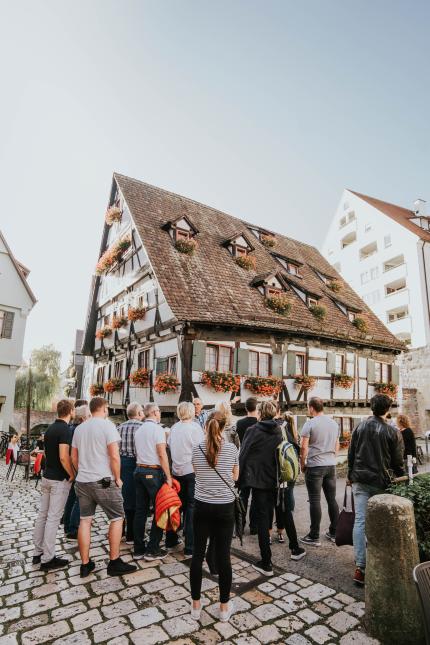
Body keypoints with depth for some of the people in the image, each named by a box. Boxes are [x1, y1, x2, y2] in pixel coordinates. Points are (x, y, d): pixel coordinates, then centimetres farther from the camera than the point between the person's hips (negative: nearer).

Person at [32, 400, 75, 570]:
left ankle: (38, 552, 26)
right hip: (59, 480, -9)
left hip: (47, 477, 9)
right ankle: (48, 559, 7)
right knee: (53, 518, -1)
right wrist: (72, 475, -13)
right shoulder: (65, 430, -21)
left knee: (43, 515, 15)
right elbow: (63, 457, -26)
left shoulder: (50, 428, 7)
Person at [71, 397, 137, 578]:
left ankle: (85, 564, 22)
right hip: (103, 481, -6)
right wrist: (117, 478, -5)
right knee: (117, 518, 7)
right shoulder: (107, 425, -12)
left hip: (82, 481, 7)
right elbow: (114, 456, -17)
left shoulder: (79, 428, 8)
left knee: (85, 520, 13)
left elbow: (74, 457, 14)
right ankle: (114, 563, 12)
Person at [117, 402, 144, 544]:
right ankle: (131, 535, 15)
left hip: (120, 462, 6)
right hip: (134, 463, -6)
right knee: (134, 500, 6)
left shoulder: (120, 427, 6)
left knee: (121, 498, 18)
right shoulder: (142, 427, -12)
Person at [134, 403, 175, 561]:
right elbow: (162, 454, -15)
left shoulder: (139, 430, 12)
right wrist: (168, 476, -12)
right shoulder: (157, 428, -11)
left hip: (139, 470, 7)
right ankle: (152, 550, 7)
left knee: (141, 511, 12)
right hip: (154, 472, -7)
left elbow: (137, 453, 15)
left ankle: (138, 549, 18)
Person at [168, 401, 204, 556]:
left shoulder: (174, 428, 2)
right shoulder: (195, 426, -12)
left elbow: (170, 446, 9)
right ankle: (190, 546, 7)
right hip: (192, 471, -5)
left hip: (177, 471, 5)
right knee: (192, 507, 3)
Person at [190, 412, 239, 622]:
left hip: (202, 507, 1)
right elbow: (235, 476, 5)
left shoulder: (197, 448, -6)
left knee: (198, 555, 13)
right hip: (225, 508, -1)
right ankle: (224, 607, 24)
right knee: (223, 556, 9)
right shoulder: (231, 448, -8)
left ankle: (195, 605, 26)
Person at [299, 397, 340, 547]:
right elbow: (337, 446, 16)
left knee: (315, 501, 0)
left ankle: (314, 536, 7)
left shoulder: (310, 423, -11)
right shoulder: (334, 423, 8)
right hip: (331, 465, 6)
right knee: (332, 499, 14)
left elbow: (304, 446, -12)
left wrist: (302, 464, 0)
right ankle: (334, 533, 24)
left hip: (315, 466, -6)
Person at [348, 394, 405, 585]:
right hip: (380, 481, -1)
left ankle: (360, 566, -1)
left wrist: (350, 476, 17)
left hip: (360, 480, 2)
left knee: (360, 520, 1)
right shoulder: (392, 432, -7)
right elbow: (397, 462, -1)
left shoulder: (359, 427, 1)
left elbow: (351, 455, 6)